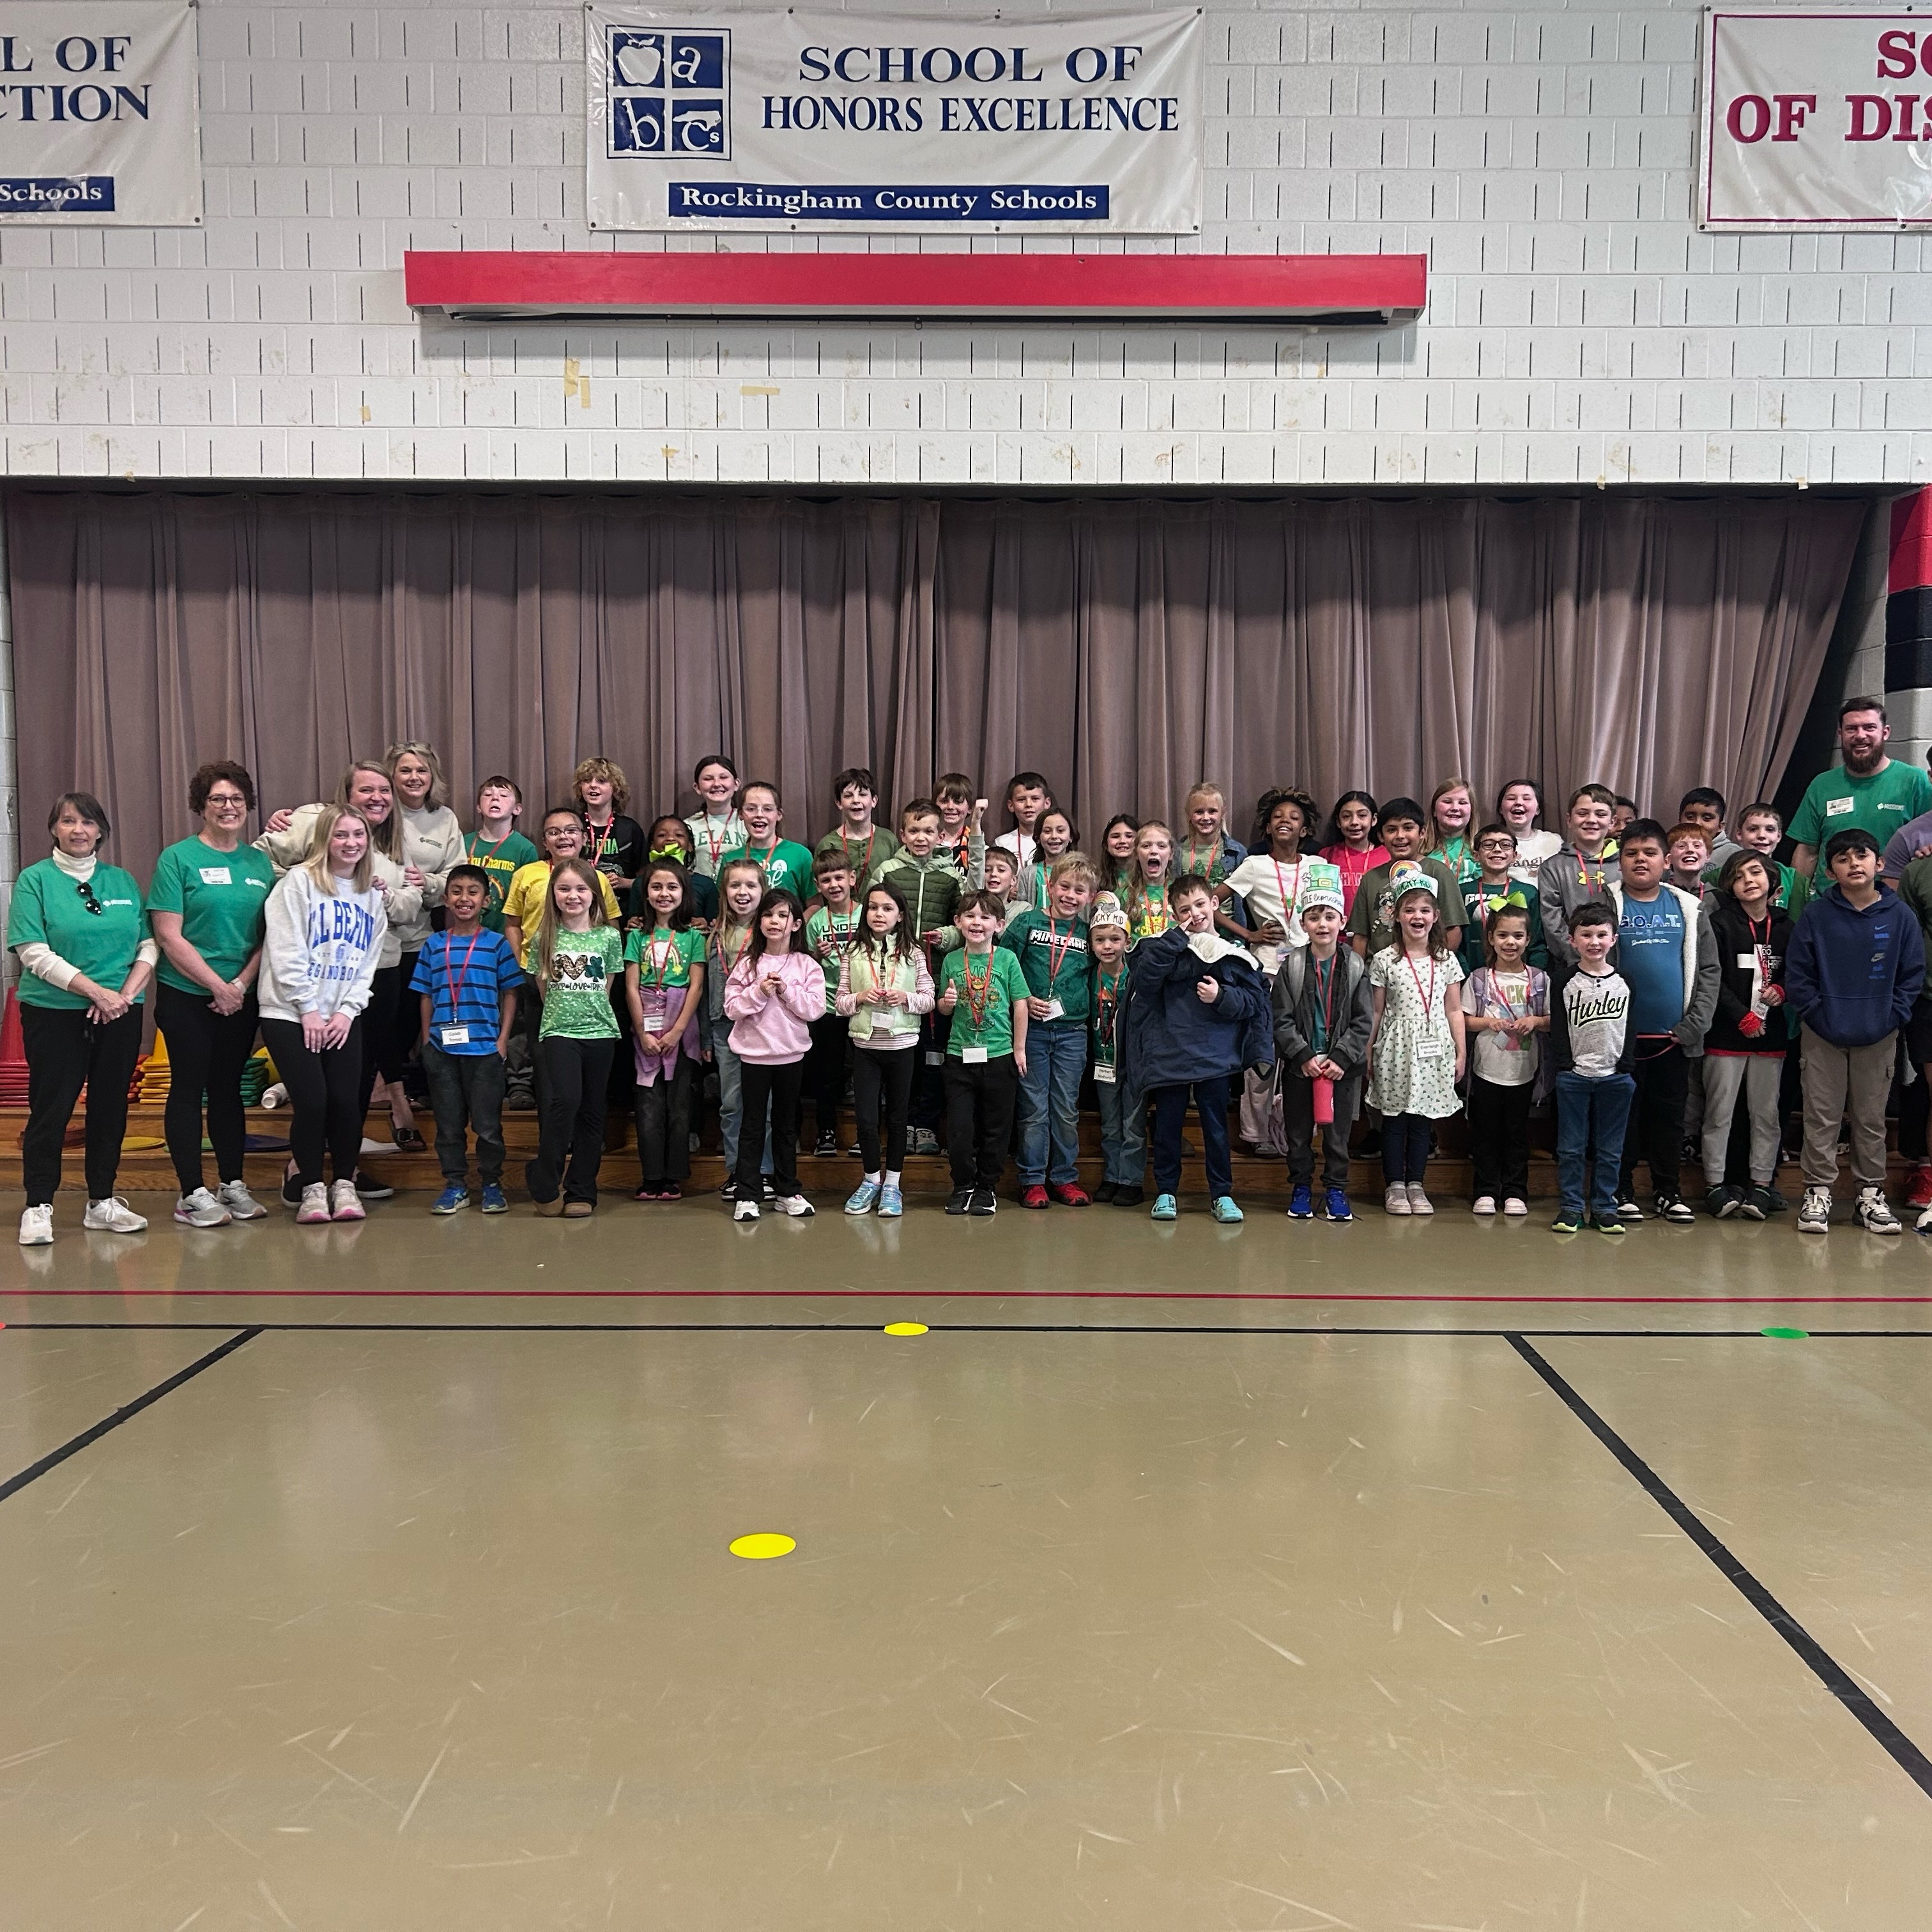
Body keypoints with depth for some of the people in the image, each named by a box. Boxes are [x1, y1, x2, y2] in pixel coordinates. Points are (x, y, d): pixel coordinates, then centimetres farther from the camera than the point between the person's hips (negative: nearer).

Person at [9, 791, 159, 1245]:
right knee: (50, 1109, -1)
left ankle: (102, 1202, 18)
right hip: (55, 1012, -3)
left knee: (111, 1106, 8)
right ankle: (38, 1207, 9)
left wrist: (127, 993, -10)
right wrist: (97, 992, -17)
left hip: (120, 1014, 4)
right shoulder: (35, 880, -1)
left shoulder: (122, 881, 10)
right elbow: (34, 954, -10)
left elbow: (149, 944, 6)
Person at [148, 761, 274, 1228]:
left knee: (229, 1086, 12)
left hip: (242, 998, 4)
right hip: (187, 996, -4)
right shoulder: (178, 859, -7)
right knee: (189, 1088, 2)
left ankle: (232, 1184, 20)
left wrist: (241, 984, -7)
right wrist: (218, 986, -13)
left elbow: (270, 935, 6)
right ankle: (193, 1194, 7)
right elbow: (169, 936, -12)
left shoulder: (260, 863, 6)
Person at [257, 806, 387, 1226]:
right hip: (290, 1013, -4)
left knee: (346, 1100, -5)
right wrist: (309, 1010, -11)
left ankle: (344, 1184, 12)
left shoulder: (373, 896, 12)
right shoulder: (298, 883, -4)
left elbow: (367, 963, 10)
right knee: (311, 1101, -11)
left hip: (344, 1017, 4)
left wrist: (347, 1011, -3)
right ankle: (311, 1188, 6)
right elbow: (286, 953, -9)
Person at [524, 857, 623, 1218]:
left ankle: (581, 1191, 16)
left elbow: (607, 986, 11)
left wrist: (589, 1009, 7)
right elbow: (542, 986, 11)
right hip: (558, 1031, -2)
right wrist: (564, 1010, 9)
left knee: (592, 1112, 6)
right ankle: (545, 1182, -3)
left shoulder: (609, 936, 3)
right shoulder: (544, 938, 2)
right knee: (565, 1100, -20)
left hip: (600, 1032, 2)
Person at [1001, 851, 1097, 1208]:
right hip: (1032, 1028, -2)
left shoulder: (1088, 934, 8)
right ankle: (1032, 1179, 11)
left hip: (1072, 1031, 2)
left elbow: (1096, 979, 16)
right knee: (1034, 1108, 3)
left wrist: (1090, 1013, 4)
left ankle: (1065, 1177, 19)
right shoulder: (1028, 923, 0)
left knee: (1067, 1109, 8)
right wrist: (1025, 1000, -12)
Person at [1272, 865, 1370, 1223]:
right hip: (1299, 1065, 0)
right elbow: (1282, 1019, -4)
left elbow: (1364, 1020, -2)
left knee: (1338, 1133, 6)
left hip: (1342, 1066, 0)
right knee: (1298, 1133, 9)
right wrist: (1304, 1056, -13)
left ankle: (1336, 1190, 19)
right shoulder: (1290, 966, -1)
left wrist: (1341, 1058, -12)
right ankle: (1301, 1188, 22)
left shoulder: (1355, 966, 0)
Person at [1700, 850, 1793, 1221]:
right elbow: (1712, 980, -8)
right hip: (1726, 1035, -3)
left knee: (1766, 1113, 6)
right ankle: (1715, 1184, 7)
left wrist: (1781, 991, -5)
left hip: (1771, 1034, 3)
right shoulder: (1721, 924, -2)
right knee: (1719, 1112, 0)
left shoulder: (1785, 926, 10)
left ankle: (1762, 1184, 12)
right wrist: (1744, 1018, -12)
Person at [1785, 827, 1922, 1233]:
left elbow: (1912, 974, 2)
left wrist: (1892, 1016, -6)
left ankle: (1871, 1194, 20)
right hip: (1823, 1036, -1)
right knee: (1822, 1117, 4)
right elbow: (1797, 974, -3)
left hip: (1879, 1038, 1)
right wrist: (1816, 1015, -9)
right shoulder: (1815, 914, -5)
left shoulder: (1900, 915, -1)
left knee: (1872, 1119, 10)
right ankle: (1818, 1192, 12)